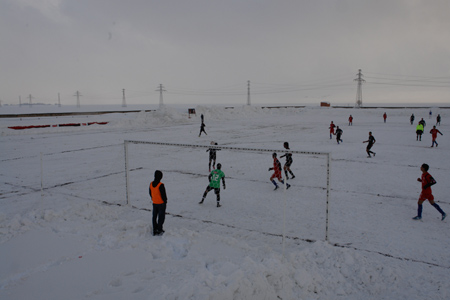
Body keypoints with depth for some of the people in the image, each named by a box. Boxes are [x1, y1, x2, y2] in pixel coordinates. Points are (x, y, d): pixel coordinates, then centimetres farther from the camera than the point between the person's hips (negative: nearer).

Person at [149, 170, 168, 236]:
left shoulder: (151, 184, -2)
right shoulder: (161, 185, -24)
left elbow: (150, 193, 10)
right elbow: (163, 194, -18)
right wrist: (165, 201, -4)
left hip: (154, 203, 6)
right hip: (161, 203, -6)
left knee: (154, 216, 15)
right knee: (161, 216, 5)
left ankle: (155, 230, 22)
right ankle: (159, 230, 8)